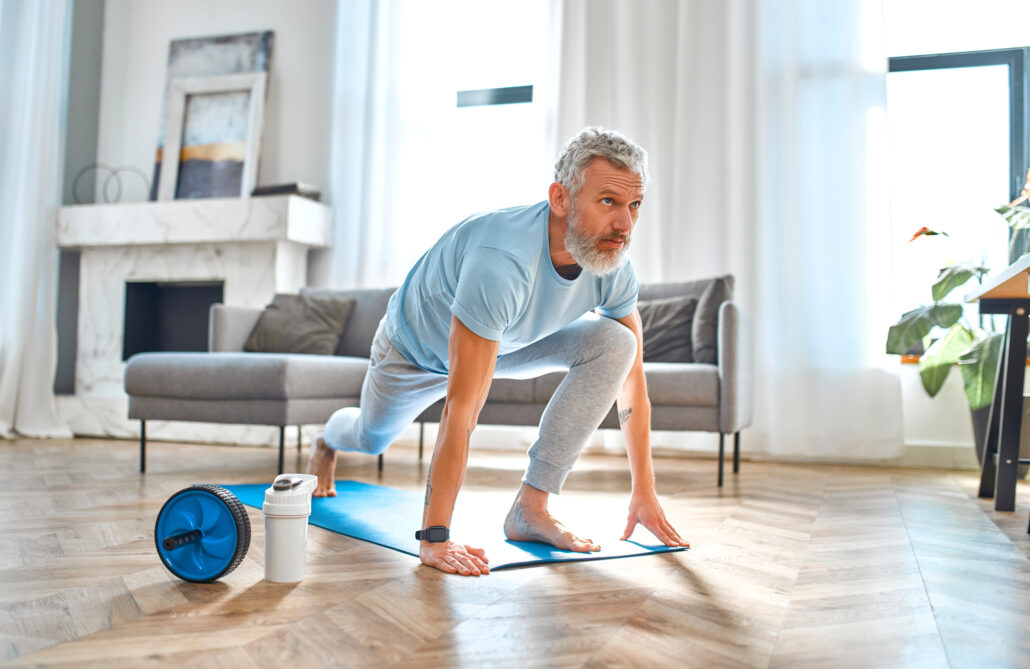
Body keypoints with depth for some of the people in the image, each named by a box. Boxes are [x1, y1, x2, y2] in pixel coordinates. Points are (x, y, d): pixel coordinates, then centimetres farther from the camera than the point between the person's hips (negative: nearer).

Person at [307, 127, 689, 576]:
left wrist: (644, 492, -14)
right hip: (419, 344, -4)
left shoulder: (614, 270, -26)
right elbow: (462, 409, -48)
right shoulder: (502, 263, -47)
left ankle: (530, 508, -16)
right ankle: (329, 440, 63)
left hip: (509, 342, 4)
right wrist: (433, 537, -46)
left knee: (614, 343, -22)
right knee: (372, 438, 20)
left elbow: (632, 381, -14)